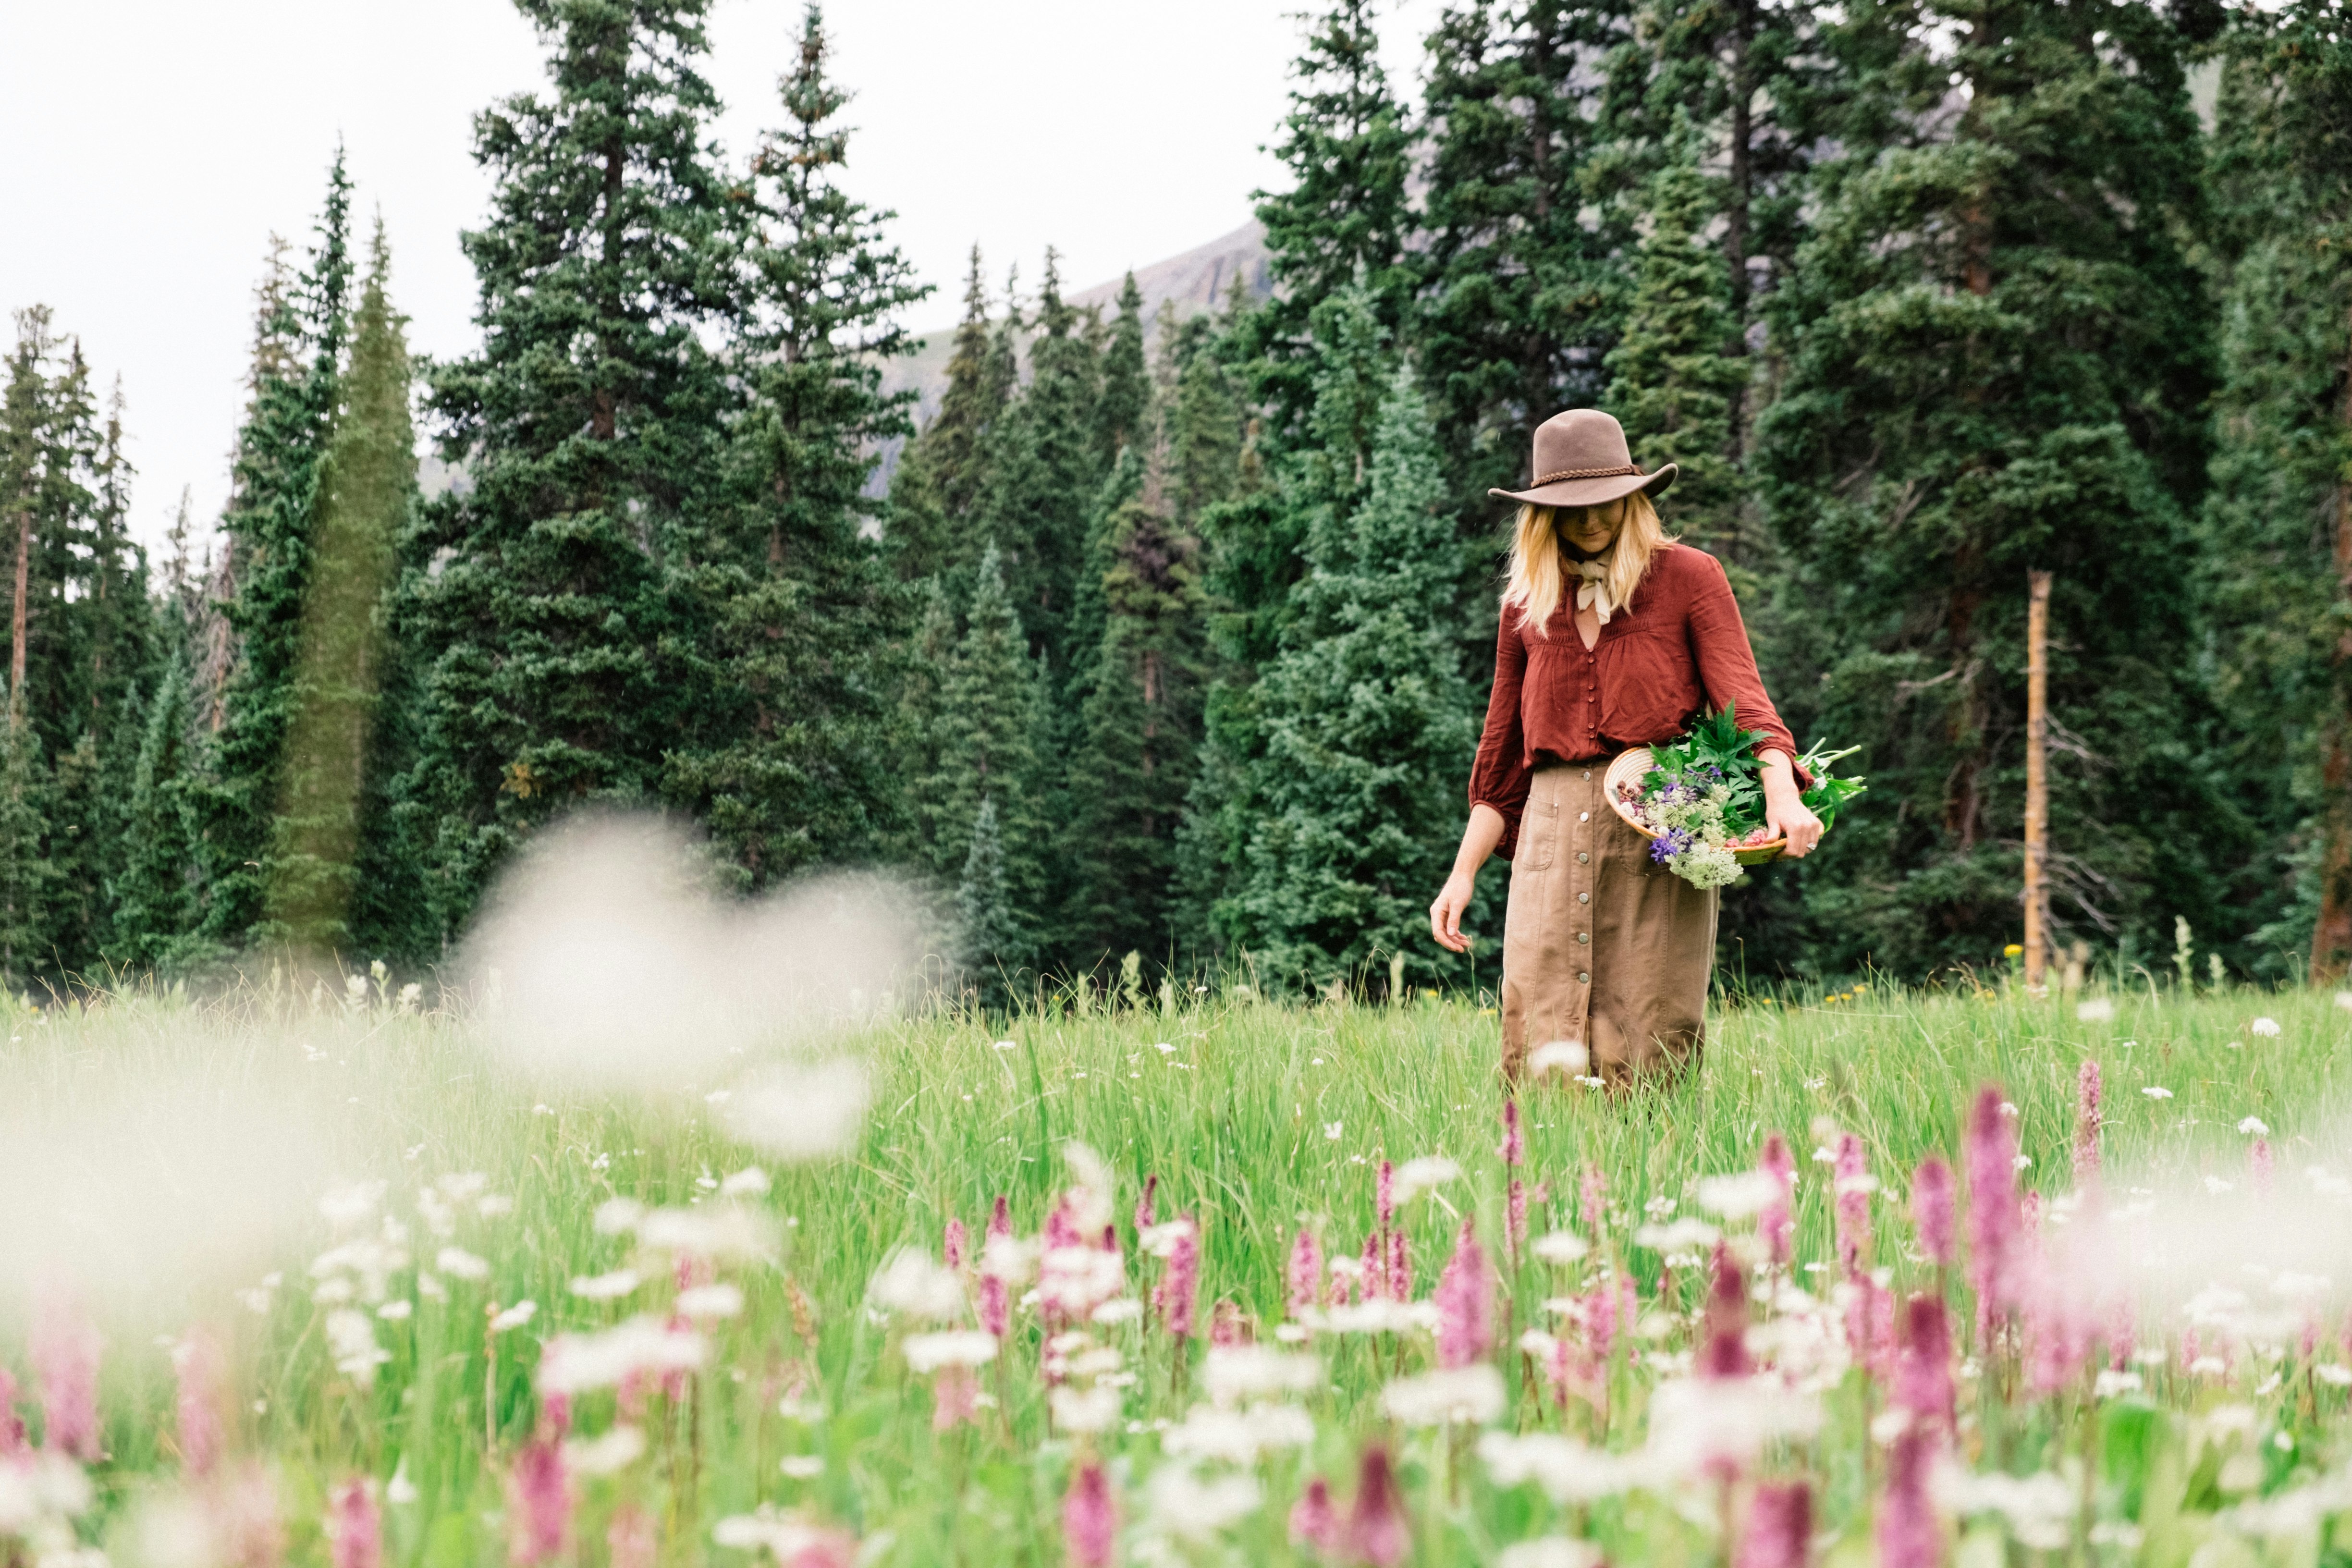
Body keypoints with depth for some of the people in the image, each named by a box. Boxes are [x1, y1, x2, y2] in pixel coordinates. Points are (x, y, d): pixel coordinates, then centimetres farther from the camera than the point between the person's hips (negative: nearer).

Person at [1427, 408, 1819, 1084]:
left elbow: (1742, 697, -6)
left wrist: (1782, 795, -24)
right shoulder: (1526, 604, 16)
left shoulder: (1688, 578, 5)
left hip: (1659, 836, -3)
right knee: (1538, 1056, -4)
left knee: (1645, 1064, -5)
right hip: (1552, 835, 3)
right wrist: (1463, 874, 15)